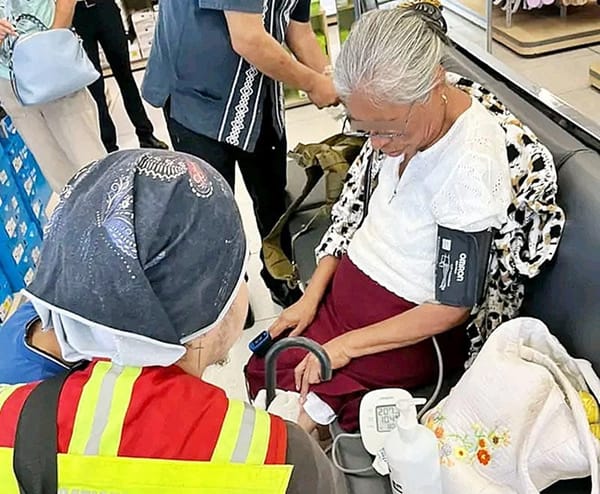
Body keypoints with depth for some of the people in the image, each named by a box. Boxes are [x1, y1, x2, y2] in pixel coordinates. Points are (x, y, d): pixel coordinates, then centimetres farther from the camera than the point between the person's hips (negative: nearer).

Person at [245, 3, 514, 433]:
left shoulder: (473, 164, -28)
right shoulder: (398, 117, -7)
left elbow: (455, 306, -21)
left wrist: (348, 345, -18)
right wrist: (312, 295, 0)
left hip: (413, 328, -7)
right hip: (346, 288, 7)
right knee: (260, 369, 6)